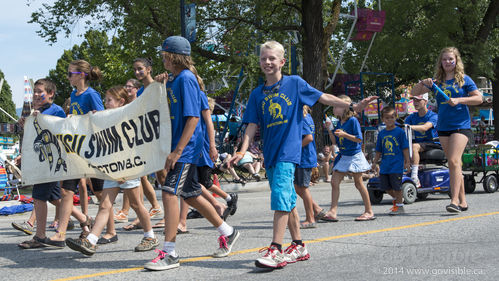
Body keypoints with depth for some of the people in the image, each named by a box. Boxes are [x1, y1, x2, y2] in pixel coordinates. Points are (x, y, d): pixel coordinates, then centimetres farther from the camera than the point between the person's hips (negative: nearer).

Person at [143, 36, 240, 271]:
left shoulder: (186, 79, -14)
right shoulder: (173, 81, 14)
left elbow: (193, 118, -20)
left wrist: (177, 151, -23)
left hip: (186, 147, -10)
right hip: (180, 147, 10)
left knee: (169, 193, -13)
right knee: (191, 195, 15)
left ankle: (169, 253, -9)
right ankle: (227, 233, 31)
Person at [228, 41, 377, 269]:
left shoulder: (294, 83, 1)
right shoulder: (257, 94, 11)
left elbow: (323, 98, 3)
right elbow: (252, 125, 8)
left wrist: (353, 106, -4)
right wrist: (243, 150, -5)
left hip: (288, 150, -5)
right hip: (269, 152, 5)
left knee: (280, 196, -17)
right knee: (288, 200, 12)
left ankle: (276, 250, -19)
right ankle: (298, 247, 22)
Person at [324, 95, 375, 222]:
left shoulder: (353, 120, -12)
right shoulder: (338, 123, 8)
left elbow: (359, 139, -15)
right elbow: (335, 142, 12)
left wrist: (344, 134, -23)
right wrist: (330, 131, -2)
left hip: (354, 156, -7)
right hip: (343, 156, 7)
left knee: (358, 183, 0)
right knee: (334, 182, -2)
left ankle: (369, 211, 11)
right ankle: (333, 211, -3)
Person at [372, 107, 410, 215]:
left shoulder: (400, 131, -4)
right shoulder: (381, 134, 9)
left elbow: (405, 148, -2)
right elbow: (379, 150, 16)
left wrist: (407, 161, -5)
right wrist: (375, 163, 14)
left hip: (397, 164, -5)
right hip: (385, 165, 5)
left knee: (396, 186, -2)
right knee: (384, 186, 7)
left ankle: (399, 206, 11)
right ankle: (397, 198, 30)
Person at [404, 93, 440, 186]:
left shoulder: (433, 116, -7)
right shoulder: (412, 117, 11)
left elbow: (425, 127, -27)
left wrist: (410, 127, -42)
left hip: (432, 144, -6)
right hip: (418, 142, 6)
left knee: (414, 146, -34)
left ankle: (414, 178, -37)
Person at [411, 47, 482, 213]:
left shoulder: (464, 79, 1)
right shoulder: (437, 81, 10)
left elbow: (479, 98, -2)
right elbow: (414, 93, 9)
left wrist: (459, 100, -14)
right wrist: (423, 83, -11)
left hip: (461, 125, -5)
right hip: (443, 127, 5)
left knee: (454, 161, -17)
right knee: (453, 164, 7)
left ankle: (454, 200, -19)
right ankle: (462, 201, 14)